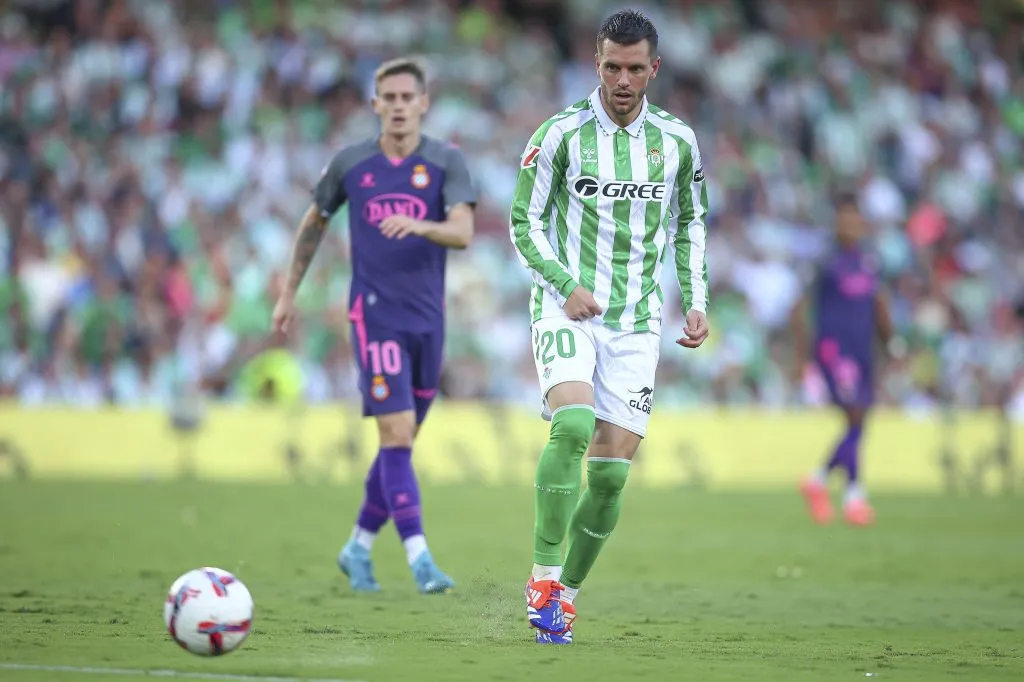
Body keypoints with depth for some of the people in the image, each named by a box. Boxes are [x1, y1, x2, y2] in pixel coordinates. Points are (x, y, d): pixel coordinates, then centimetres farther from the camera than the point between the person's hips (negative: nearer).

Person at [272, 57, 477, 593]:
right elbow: (314, 222, 18)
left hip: (428, 318, 2)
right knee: (396, 433, -14)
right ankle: (419, 558, -18)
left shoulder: (446, 162, 0)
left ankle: (359, 547, 25)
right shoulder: (351, 164, 2)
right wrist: (290, 292, 19)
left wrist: (419, 226, -34)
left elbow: (463, 232, -14)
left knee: (402, 440, 9)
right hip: (375, 313, -2)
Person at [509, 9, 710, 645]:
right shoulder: (561, 134, -4)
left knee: (611, 473, -2)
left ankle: (567, 592, 15)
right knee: (572, 424, -28)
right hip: (567, 308, -3)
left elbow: (690, 223, 20)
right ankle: (544, 574, -18)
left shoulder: (678, 141, 7)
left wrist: (697, 301, 8)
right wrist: (566, 285, -14)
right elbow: (525, 222, 1)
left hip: (636, 320, 3)